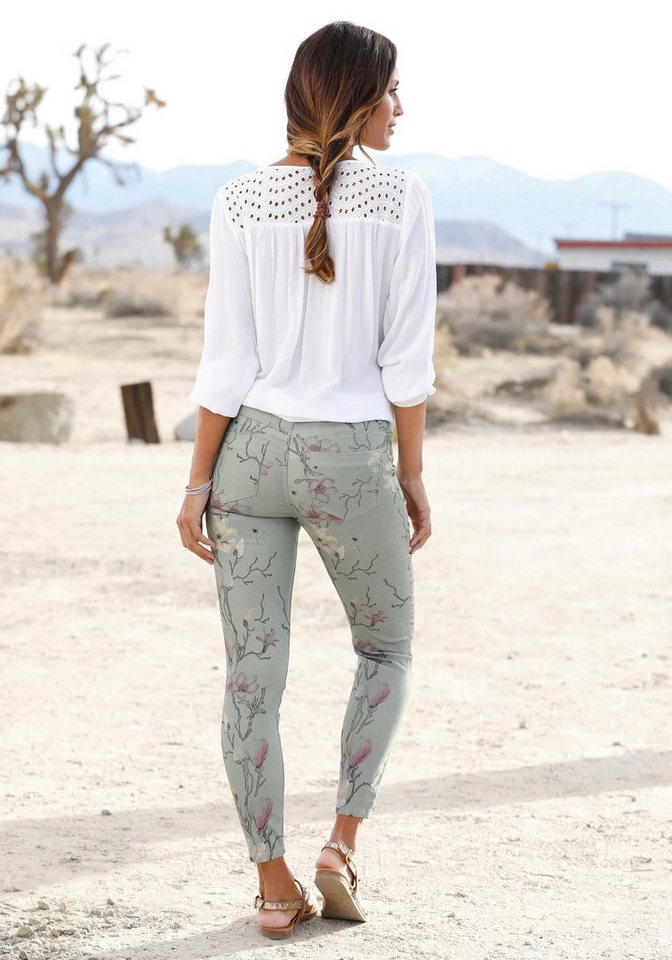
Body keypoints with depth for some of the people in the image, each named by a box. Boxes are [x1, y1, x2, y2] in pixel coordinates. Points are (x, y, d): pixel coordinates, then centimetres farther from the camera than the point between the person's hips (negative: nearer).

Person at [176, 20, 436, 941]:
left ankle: (274, 887, 13)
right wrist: (413, 477, 1)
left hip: (251, 451, 2)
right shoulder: (400, 195, -9)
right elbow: (407, 359, -9)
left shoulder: (241, 201, -2)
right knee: (387, 648, 22)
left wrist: (198, 484, 2)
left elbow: (227, 363, -4)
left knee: (253, 678, 8)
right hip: (351, 460, -2)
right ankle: (343, 846, 13)